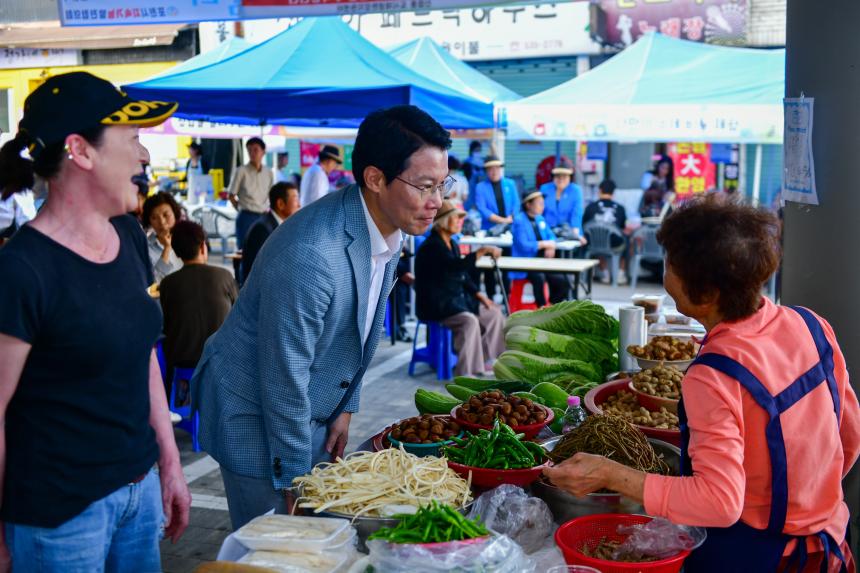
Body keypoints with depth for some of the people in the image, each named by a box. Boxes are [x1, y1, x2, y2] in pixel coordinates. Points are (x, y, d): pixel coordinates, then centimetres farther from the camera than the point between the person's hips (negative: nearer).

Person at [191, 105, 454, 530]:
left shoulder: (386, 226, -5)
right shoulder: (308, 255, -33)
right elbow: (284, 379, -25)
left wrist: (345, 408, 10)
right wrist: (294, 481, -16)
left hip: (312, 411, 8)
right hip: (255, 412, -8)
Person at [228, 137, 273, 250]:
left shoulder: (268, 173, 7)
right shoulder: (241, 171, -5)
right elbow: (231, 195, 1)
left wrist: (267, 212, 10)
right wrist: (243, 209, 0)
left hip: (263, 217, 4)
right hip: (246, 217, -4)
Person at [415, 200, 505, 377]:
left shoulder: (453, 245, 13)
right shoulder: (431, 246, -18)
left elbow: (463, 276, 17)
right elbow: (458, 266, -32)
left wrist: (481, 296, 7)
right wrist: (483, 251, -30)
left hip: (455, 299, 10)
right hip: (435, 304, -10)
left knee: (494, 314, 1)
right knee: (469, 320, -31)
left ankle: (487, 361, 7)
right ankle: (465, 373, -27)